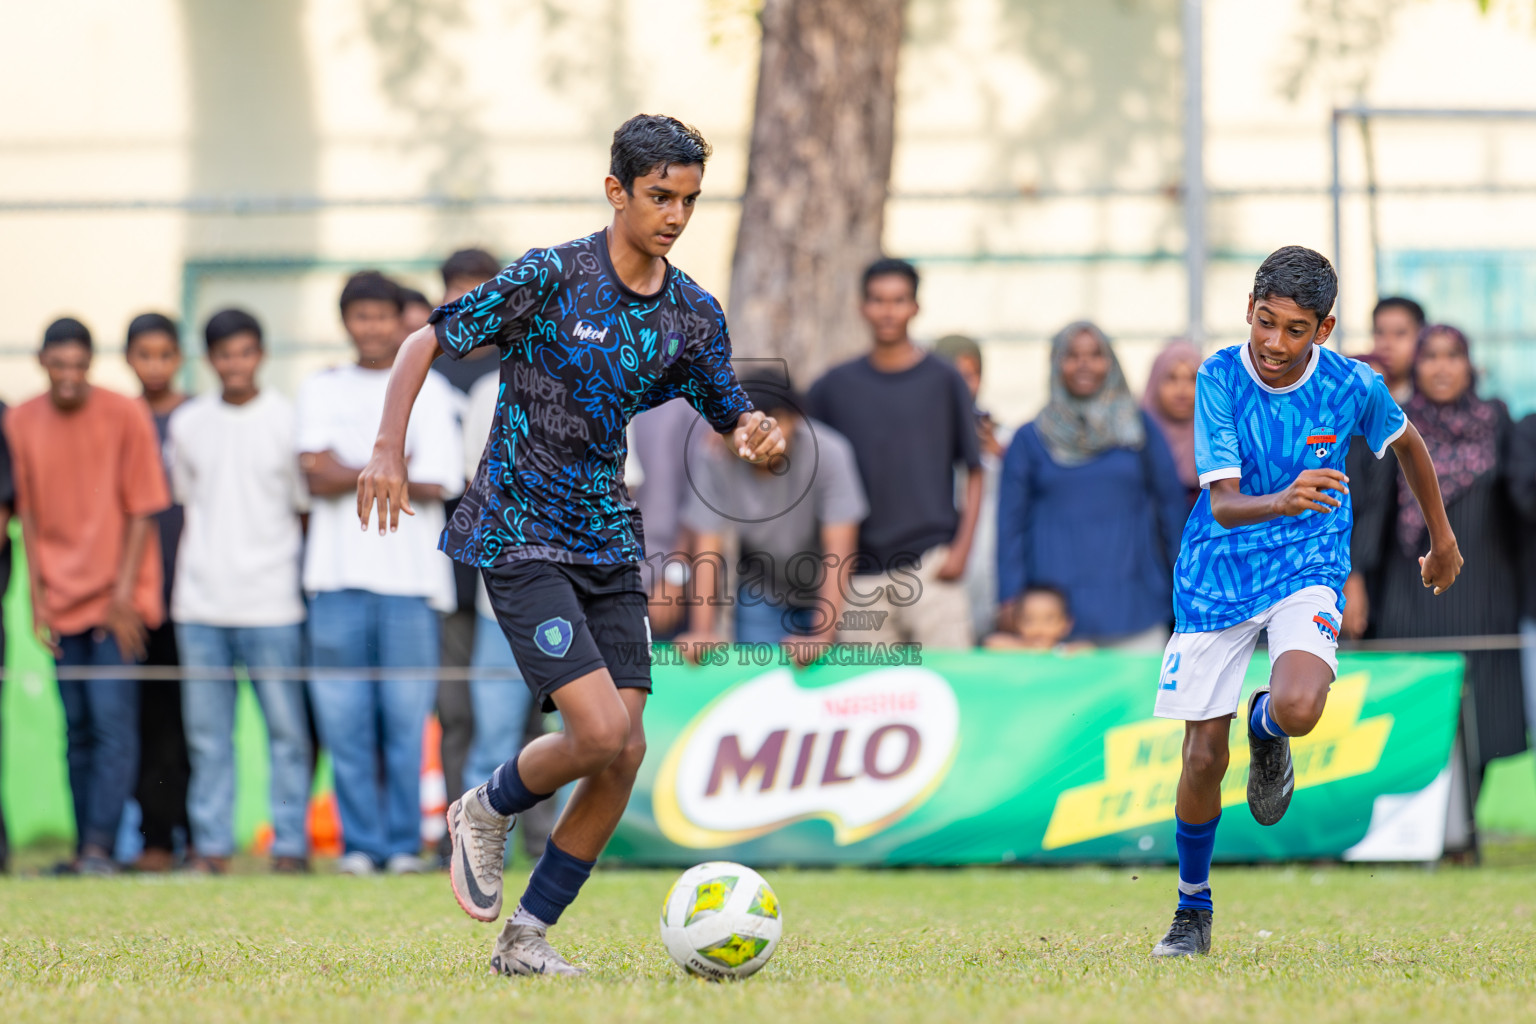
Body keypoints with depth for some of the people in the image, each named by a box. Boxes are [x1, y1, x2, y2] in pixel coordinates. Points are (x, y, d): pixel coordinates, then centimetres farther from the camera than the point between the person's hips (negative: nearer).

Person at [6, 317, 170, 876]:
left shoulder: (125, 416, -5)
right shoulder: (21, 422, 4)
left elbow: (142, 511, -3)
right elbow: (28, 513, 9)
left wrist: (124, 591, -10)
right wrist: (37, 594, 3)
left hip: (116, 598, -4)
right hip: (62, 598, 4)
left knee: (112, 719, -12)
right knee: (78, 728, 6)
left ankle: (101, 845, -14)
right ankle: (84, 849, 9)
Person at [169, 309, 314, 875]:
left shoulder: (286, 420, 0)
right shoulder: (188, 424, 10)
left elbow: (307, 506, 5)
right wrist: (183, 584, 13)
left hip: (271, 603, -3)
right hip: (201, 604, 3)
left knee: (286, 731, -3)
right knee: (207, 735, 3)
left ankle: (291, 843, 3)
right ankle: (211, 844, 9)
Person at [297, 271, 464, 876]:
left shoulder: (429, 392, 8)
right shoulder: (321, 390, 13)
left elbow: (435, 487, -4)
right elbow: (318, 479, 0)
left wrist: (348, 472, -4)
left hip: (409, 576, -2)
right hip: (338, 575, 2)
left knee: (407, 718, -3)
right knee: (344, 718, -1)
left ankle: (405, 843, 5)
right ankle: (360, 842, 7)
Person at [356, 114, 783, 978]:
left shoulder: (694, 315, 5)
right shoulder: (552, 278, -10)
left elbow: (730, 418, 15)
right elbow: (426, 344, -4)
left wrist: (759, 435, -10)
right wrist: (388, 451, -14)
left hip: (611, 546, 6)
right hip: (519, 540, -6)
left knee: (626, 754, -2)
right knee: (600, 730, -19)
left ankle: (527, 939, 10)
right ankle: (487, 812, 13)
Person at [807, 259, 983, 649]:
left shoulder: (944, 381, 5)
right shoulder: (835, 386, 9)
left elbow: (974, 471, 6)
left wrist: (961, 548, -3)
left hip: (930, 557, -2)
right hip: (862, 570, 2)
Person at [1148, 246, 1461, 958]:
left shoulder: (1353, 386, -11)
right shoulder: (1219, 380, -15)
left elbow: (1406, 442, 11)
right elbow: (1222, 503, -23)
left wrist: (1442, 539, 22)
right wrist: (1283, 502, -44)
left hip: (1307, 570, 0)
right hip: (1218, 576, 0)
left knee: (1297, 708, -29)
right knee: (1203, 758, -1)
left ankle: (1265, 728, 11)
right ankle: (1192, 911, 23)